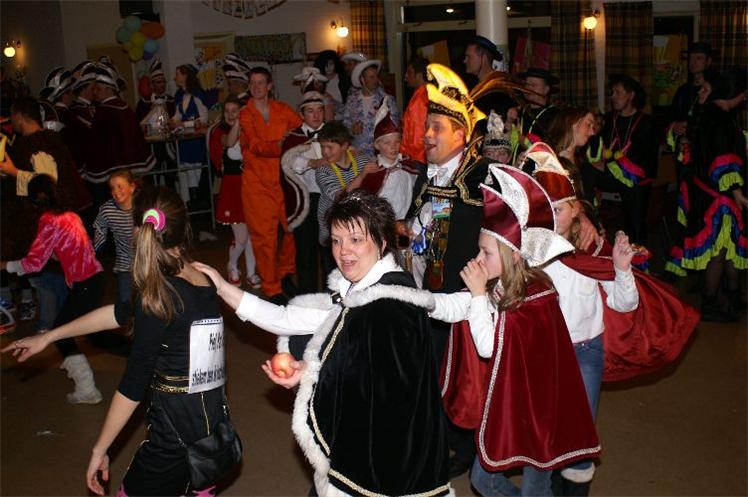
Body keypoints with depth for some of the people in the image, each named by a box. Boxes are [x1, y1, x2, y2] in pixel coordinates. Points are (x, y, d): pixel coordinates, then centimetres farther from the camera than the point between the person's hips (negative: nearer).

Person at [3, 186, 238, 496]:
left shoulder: (159, 297, -18)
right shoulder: (204, 280, 3)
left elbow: (133, 385, -15)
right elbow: (121, 313, 11)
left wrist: (99, 449, -3)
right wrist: (48, 337, 19)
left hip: (176, 435, -7)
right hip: (216, 425, 7)